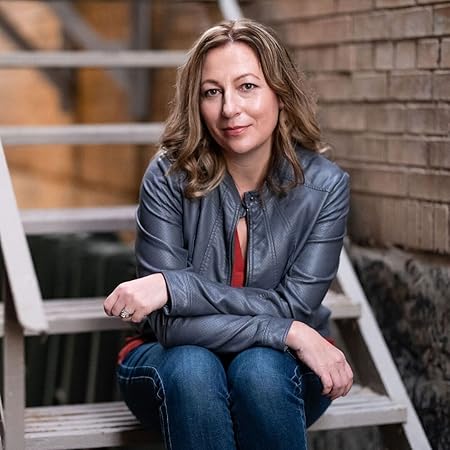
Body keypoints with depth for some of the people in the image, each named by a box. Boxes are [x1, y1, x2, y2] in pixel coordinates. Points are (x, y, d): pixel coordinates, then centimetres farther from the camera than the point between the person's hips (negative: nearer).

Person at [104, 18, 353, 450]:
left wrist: (175, 286, -27)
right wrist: (289, 333, -26)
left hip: (280, 370, 1)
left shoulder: (324, 186, -11)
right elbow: (168, 322, -19)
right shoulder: (170, 177, -15)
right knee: (192, 368, -34)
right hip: (175, 361, 0)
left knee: (260, 368, -33)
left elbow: (293, 307, -17)